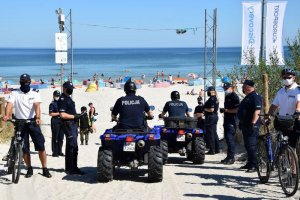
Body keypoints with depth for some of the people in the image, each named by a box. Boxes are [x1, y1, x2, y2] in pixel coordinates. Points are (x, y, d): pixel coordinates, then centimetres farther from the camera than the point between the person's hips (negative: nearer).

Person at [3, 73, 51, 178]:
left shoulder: (35, 94, 4)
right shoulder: (14, 93, 3)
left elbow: (37, 106, -13)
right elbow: (9, 104, -14)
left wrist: (38, 117, -32)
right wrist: (6, 115, -34)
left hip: (33, 122, 0)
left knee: (41, 146, -4)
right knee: (24, 148, 4)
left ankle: (45, 169, 6)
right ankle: (29, 169, 20)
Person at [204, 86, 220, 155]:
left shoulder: (211, 99, -18)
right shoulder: (215, 99, 14)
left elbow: (211, 109, -25)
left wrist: (205, 109, -11)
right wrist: (205, 109, 18)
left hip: (210, 117, -10)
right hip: (215, 116, 10)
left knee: (210, 134, -5)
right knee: (214, 133, 16)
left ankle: (212, 150, -4)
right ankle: (217, 149, 21)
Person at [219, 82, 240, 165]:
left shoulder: (234, 97, -11)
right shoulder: (227, 96, 19)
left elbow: (237, 110, -19)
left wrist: (225, 110, -19)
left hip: (232, 122, -10)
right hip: (227, 121, 10)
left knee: (230, 139, -12)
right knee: (227, 138, 12)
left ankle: (231, 158, -10)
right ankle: (229, 157, 18)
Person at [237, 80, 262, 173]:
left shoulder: (255, 97, -12)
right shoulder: (247, 97, 20)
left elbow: (257, 111, -22)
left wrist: (253, 123, -26)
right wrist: (241, 123, 26)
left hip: (251, 125, -11)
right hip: (245, 125, 11)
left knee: (251, 145, -11)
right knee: (247, 145, 15)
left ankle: (253, 165, -10)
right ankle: (250, 163, 23)